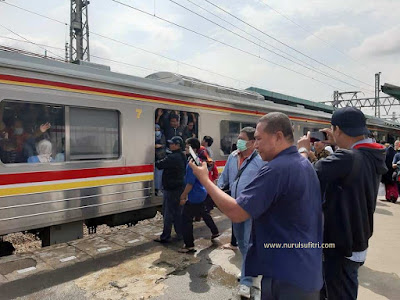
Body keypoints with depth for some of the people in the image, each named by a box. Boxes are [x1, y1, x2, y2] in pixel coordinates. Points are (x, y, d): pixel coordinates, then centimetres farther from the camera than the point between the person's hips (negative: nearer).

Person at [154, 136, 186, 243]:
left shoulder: (172, 157, -20)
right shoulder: (182, 157, 10)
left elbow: (160, 165, -19)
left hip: (171, 189, -9)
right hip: (179, 187, 9)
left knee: (168, 213, -1)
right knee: (177, 211, 17)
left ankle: (165, 237, 7)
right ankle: (180, 234, 25)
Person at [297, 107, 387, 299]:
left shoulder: (347, 158, -29)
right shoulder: (373, 157, -1)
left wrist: (303, 149, -11)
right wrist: (337, 144, 9)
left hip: (342, 244, -9)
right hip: (357, 240, 9)